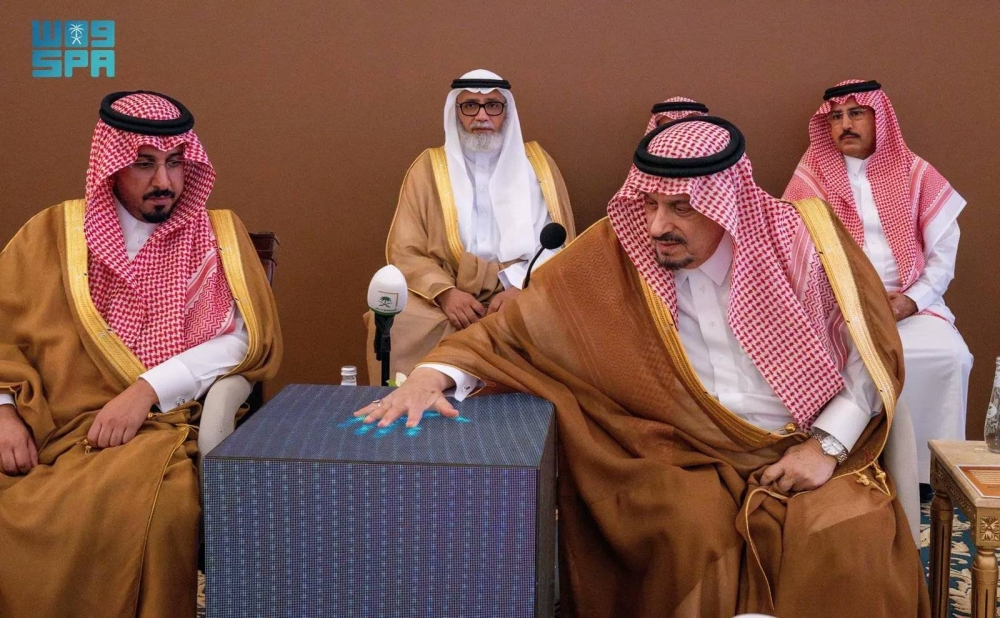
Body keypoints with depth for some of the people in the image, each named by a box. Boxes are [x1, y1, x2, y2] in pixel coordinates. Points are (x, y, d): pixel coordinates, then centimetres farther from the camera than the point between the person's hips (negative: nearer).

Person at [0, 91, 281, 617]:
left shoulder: (219, 234, 9)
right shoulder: (52, 233, 12)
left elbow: (249, 338, -2)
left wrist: (148, 389, -14)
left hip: (162, 427, -1)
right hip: (49, 435, 2)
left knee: (151, 506, -34)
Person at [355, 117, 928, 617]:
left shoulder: (802, 241, -9)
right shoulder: (615, 254, -9)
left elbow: (873, 352, 1)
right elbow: (520, 325, -7)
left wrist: (828, 445, -10)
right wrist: (435, 373, -23)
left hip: (801, 450, 1)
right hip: (685, 455, 0)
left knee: (849, 538, -25)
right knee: (691, 534, -29)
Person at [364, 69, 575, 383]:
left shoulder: (537, 162, 12)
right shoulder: (429, 167, 10)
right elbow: (405, 251, 4)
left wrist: (522, 289, -13)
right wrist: (445, 292, -16)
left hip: (527, 293, 0)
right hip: (451, 296, 0)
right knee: (392, 325, -29)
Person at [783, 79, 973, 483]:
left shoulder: (914, 173, 8)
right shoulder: (813, 175, 4)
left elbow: (944, 248, 6)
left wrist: (912, 299, -9)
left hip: (909, 303, 2)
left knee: (951, 355, -23)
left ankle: (935, 467, -8)